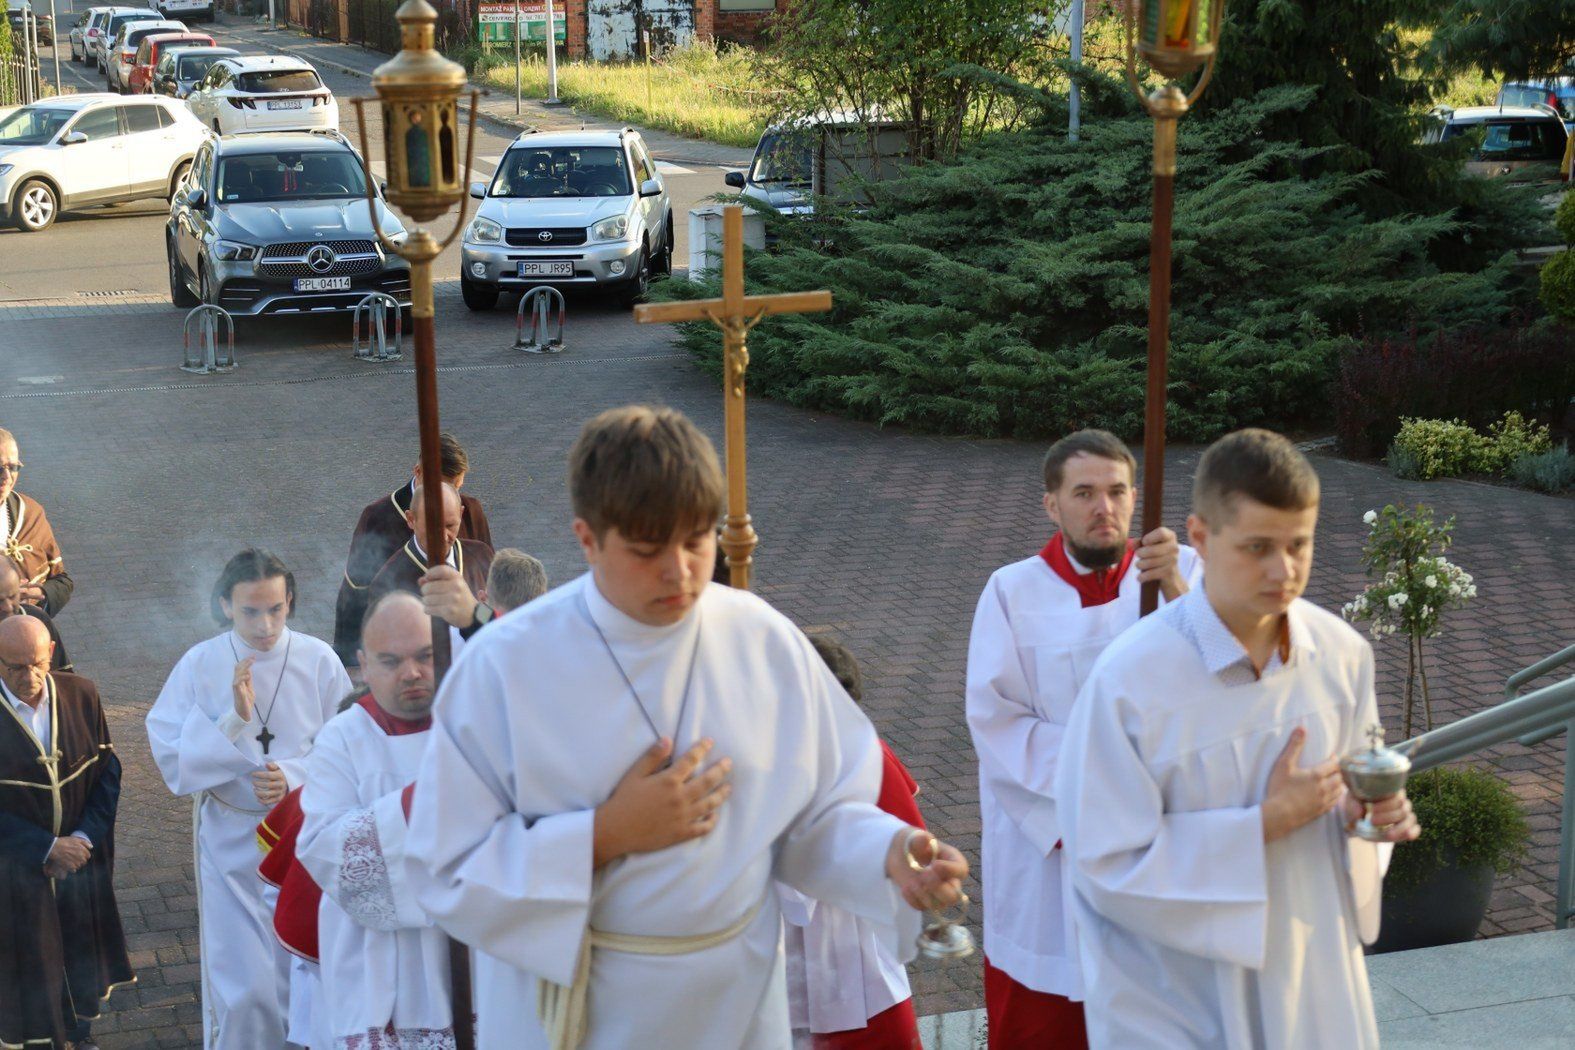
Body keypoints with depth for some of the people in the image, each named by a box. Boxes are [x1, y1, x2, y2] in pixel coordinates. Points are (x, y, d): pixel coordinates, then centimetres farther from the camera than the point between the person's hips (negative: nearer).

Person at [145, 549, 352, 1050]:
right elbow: (171, 759, -8)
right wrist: (233, 719, -21)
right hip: (230, 841, 0)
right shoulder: (199, 664, -7)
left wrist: (294, 777, -19)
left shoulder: (319, 660, -7)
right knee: (242, 990, 2)